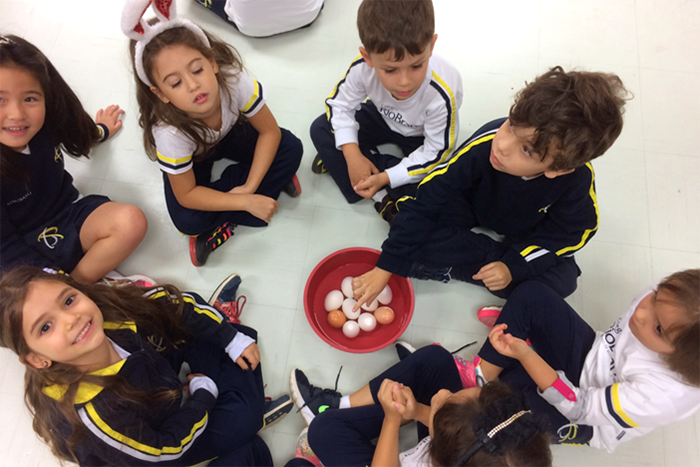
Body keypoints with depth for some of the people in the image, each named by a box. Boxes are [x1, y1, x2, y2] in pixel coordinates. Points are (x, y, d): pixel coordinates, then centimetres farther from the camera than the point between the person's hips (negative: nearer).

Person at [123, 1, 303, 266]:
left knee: (291, 149, -20)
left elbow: (270, 131, -23)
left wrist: (250, 187, -29)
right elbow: (186, 195, -27)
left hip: (230, 134, 3)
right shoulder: (170, 132, -39)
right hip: (191, 157, -3)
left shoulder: (234, 82, -38)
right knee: (187, 222, -25)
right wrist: (246, 201, -33)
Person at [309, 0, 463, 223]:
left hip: (420, 137, -2)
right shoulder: (363, 68, -34)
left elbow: (436, 152, -28)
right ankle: (382, 197, -16)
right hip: (382, 118, 3)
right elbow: (340, 104, -16)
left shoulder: (442, 95, -41)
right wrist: (352, 156, -28)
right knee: (320, 130, -12)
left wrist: (385, 178, -34)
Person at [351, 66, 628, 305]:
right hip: (471, 208, -1)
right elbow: (427, 202, -31)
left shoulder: (577, 180, -33)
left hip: (527, 235, 1)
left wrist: (514, 266, -27)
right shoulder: (486, 142, -37)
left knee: (561, 282, -22)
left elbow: (568, 233, -13)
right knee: (419, 236, -27)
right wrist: (385, 269, -30)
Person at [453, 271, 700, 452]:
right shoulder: (661, 301, -25)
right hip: (588, 352, 6)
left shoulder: (660, 394, -39)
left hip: (584, 419, -5)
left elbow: (576, 407, -29)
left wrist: (524, 355, -39)